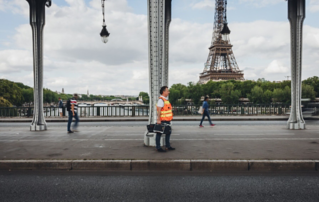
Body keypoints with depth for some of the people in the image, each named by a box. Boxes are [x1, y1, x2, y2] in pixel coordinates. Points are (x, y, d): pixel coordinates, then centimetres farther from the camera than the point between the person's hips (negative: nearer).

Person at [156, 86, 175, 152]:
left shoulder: (166, 99, 16)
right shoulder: (161, 100, -14)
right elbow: (159, 110, -21)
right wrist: (158, 120, -26)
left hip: (167, 120, 10)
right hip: (163, 121, -10)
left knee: (168, 132, 16)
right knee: (159, 133, -1)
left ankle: (168, 146, 27)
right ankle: (158, 148, 5)